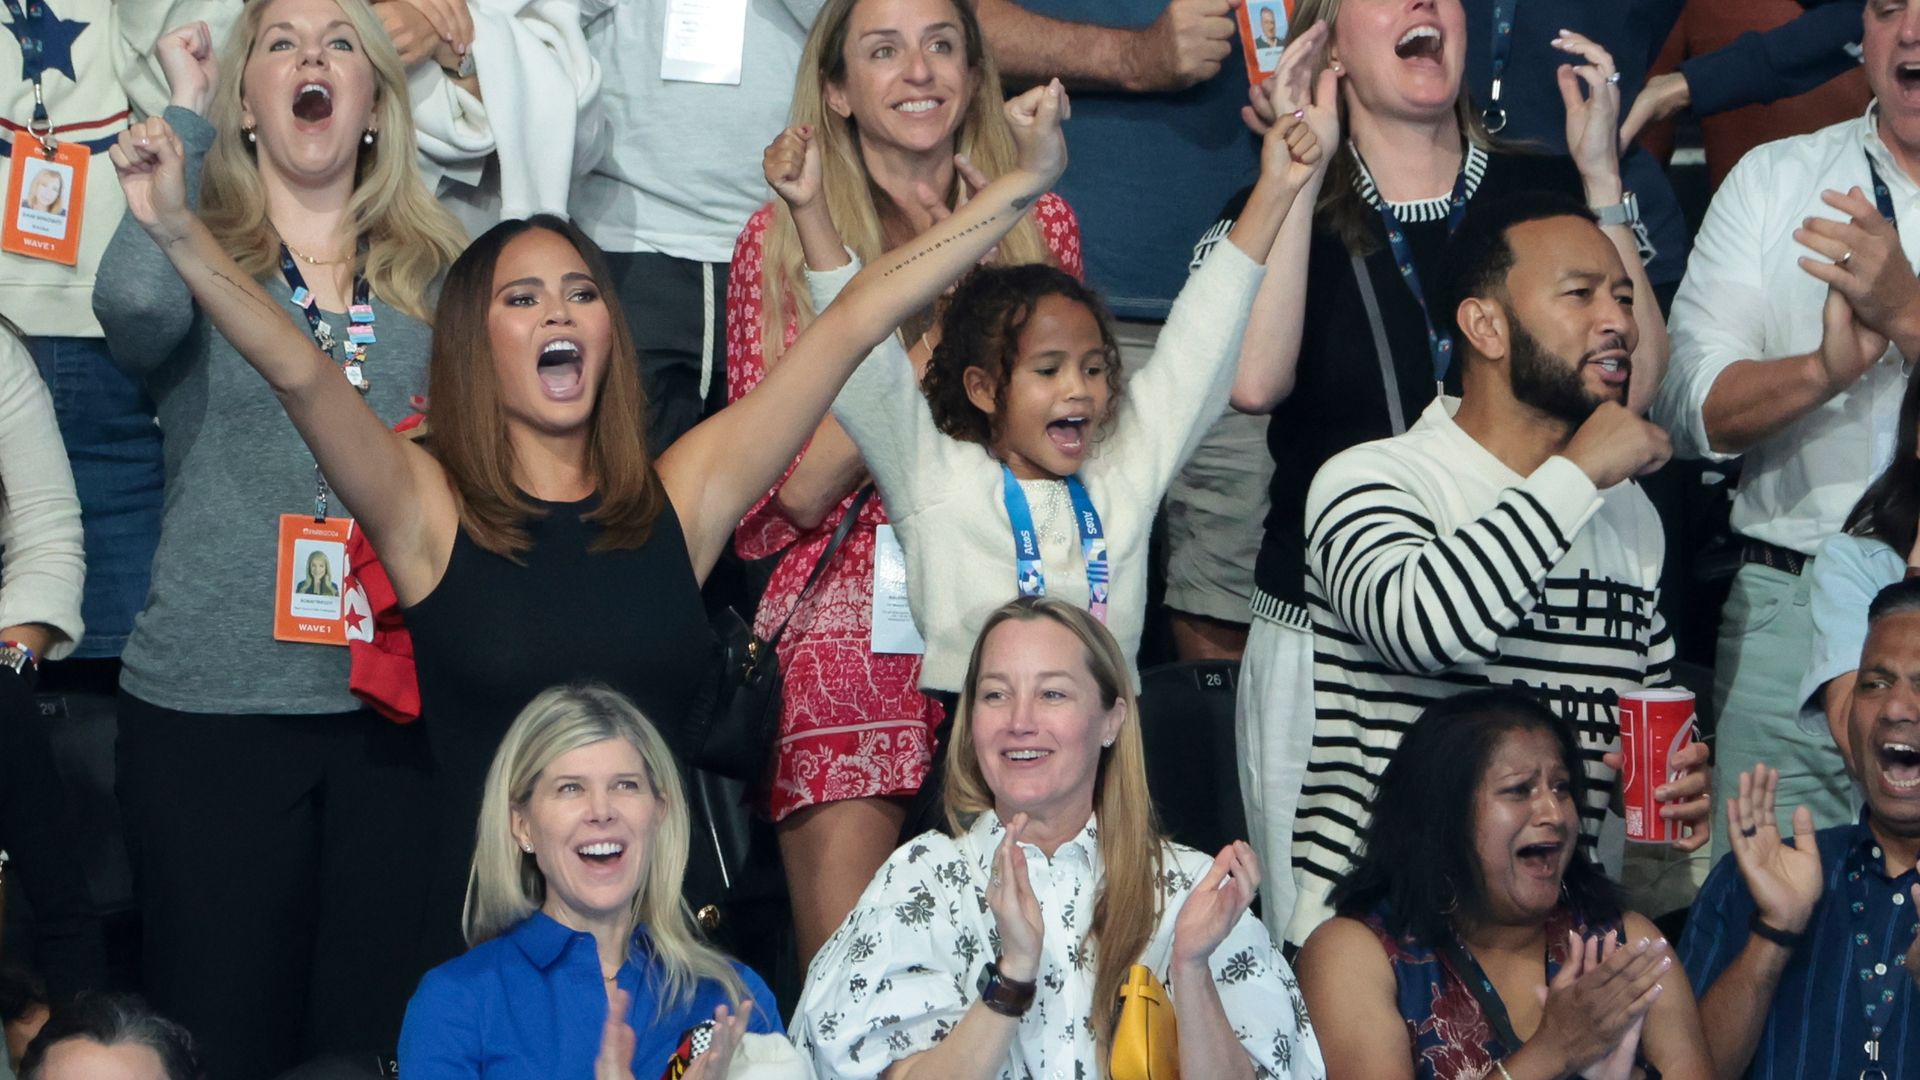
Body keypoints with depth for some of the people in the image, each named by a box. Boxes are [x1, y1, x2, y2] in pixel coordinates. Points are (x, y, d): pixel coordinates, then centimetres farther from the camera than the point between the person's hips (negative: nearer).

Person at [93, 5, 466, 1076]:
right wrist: (187, 119, -8)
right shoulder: (200, 251, 2)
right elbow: (138, 305, -22)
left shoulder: (438, 275, 10)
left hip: (396, 699, 3)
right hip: (212, 705, -2)